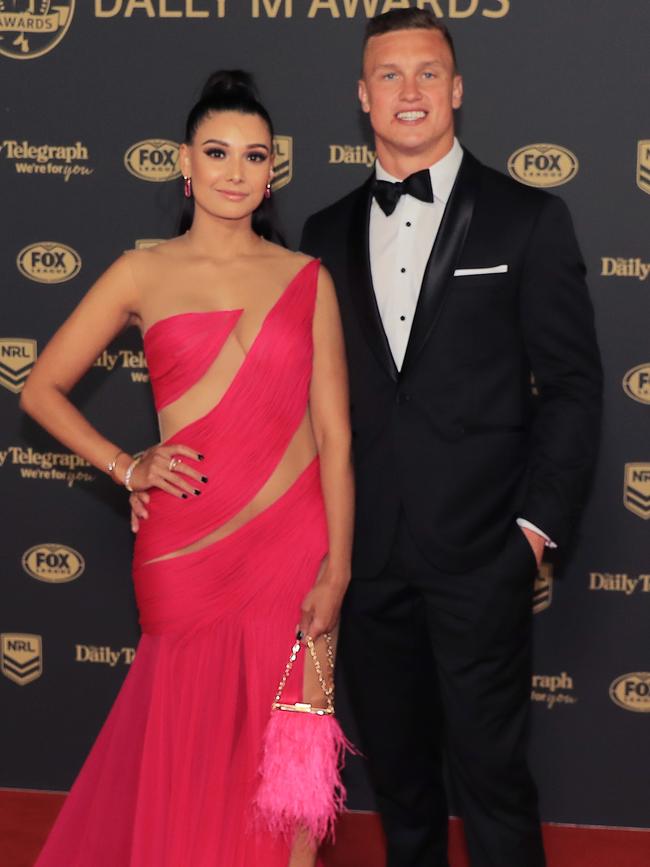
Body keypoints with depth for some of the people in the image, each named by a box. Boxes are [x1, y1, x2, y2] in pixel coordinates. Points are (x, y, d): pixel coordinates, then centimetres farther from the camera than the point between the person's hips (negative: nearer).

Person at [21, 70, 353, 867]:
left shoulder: (307, 279, 5)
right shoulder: (144, 274, 4)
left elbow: (334, 435, 1)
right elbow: (41, 390, 9)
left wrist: (337, 568, -5)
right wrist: (125, 467, -2)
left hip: (293, 544, 0)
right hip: (188, 550, 0)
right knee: (190, 757, 9)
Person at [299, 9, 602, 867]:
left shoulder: (528, 218, 0)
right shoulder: (327, 234, 11)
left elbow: (571, 383, -1)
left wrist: (537, 522, -7)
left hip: (480, 552, -3)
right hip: (365, 554, 4)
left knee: (492, 771, 1)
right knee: (396, 767, 16)